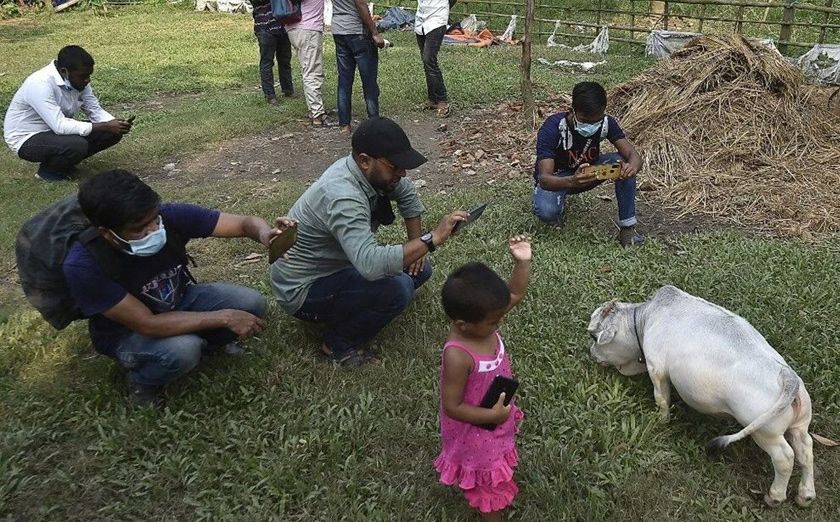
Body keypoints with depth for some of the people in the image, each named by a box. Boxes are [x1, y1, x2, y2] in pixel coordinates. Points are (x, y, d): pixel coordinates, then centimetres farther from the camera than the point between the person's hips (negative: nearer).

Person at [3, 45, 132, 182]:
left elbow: (95, 111, -2)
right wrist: (105, 127, -36)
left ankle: (63, 162, 8)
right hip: (26, 139, -8)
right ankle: (48, 169, -3)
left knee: (112, 133, -6)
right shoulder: (40, 84, -31)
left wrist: (115, 124, -24)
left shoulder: (78, 80, -7)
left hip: (57, 128, 8)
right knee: (77, 145, -35)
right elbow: (60, 126, -36)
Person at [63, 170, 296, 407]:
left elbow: (245, 223, -23)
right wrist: (224, 317, -34)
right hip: (129, 332, -4)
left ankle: (204, 342, 13)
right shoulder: (84, 265, -34)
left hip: (180, 299, 4)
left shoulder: (171, 216, -27)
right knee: (183, 349, -34)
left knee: (251, 303, -18)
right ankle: (141, 382, 1)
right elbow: (148, 324, -33)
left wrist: (265, 235, -48)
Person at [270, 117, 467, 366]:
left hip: (335, 264, 9)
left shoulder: (371, 171, -8)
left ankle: (348, 309, 11)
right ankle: (339, 343, -5)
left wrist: (416, 246, 3)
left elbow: (407, 193, 12)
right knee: (399, 288, -27)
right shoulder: (343, 197, -35)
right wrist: (431, 240, -40)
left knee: (419, 269, 3)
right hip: (303, 289, -9)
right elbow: (371, 265, -47)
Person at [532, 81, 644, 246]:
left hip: (587, 172, 4)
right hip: (556, 178, -3)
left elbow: (633, 155, -22)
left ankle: (627, 227, -14)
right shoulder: (553, 128, -32)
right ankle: (559, 205, 3)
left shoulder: (606, 123, -20)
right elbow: (544, 178, -39)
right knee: (547, 212, -36)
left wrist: (632, 166, -49)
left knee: (624, 163, -25)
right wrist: (572, 182, -61)